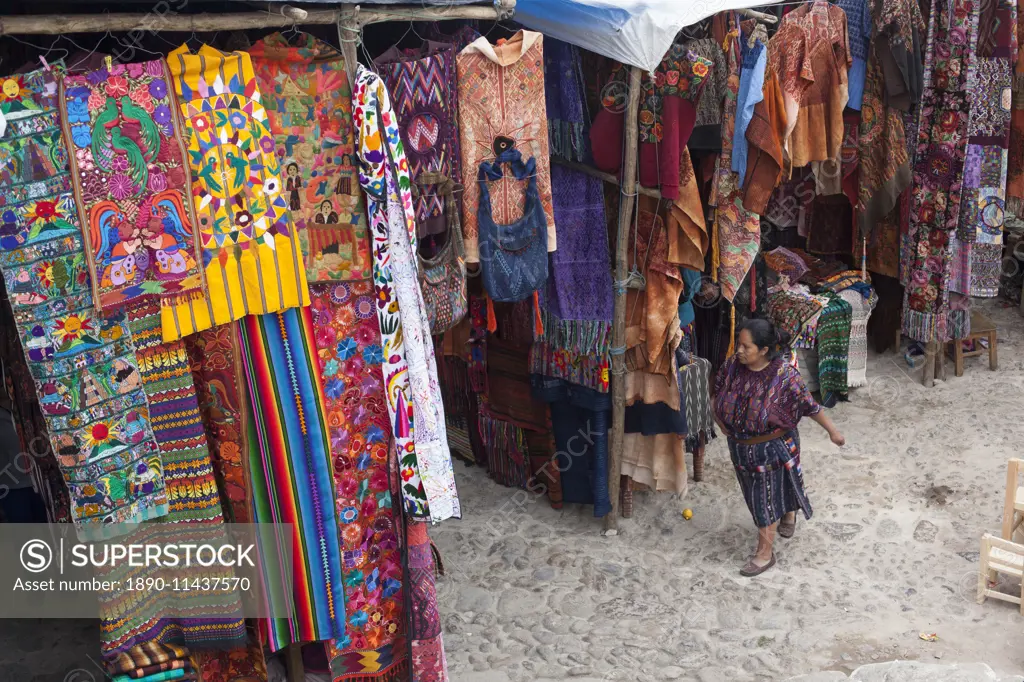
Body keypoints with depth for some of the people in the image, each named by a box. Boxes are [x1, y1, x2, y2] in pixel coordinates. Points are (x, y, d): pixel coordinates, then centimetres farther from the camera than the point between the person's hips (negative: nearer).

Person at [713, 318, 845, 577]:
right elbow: (717, 392, 6)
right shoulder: (732, 366, -13)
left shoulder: (784, 376, -26)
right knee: (756, 493, 23)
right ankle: (787, 515, 55)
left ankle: (765, 553, 24)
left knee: (766, 498, 6)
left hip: (773, 448, -5)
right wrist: (722, 422, 4)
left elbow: (810, 406, -15)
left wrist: (832, 431, -6)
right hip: (741, 447, 6)